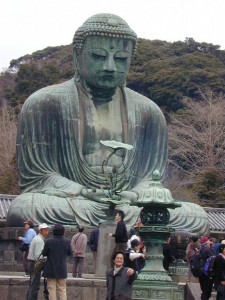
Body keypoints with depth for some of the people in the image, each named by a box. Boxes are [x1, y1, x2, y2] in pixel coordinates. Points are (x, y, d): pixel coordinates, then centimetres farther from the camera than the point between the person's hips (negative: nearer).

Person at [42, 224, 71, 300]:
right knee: (62, 289, 10)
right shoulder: (66, 241, -8)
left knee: (52, 290, 4)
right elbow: (69, 253, 3)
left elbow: (44, 254, -6)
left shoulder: (49, 241, -15)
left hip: (51, 269, -2)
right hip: (62, 269, 2)